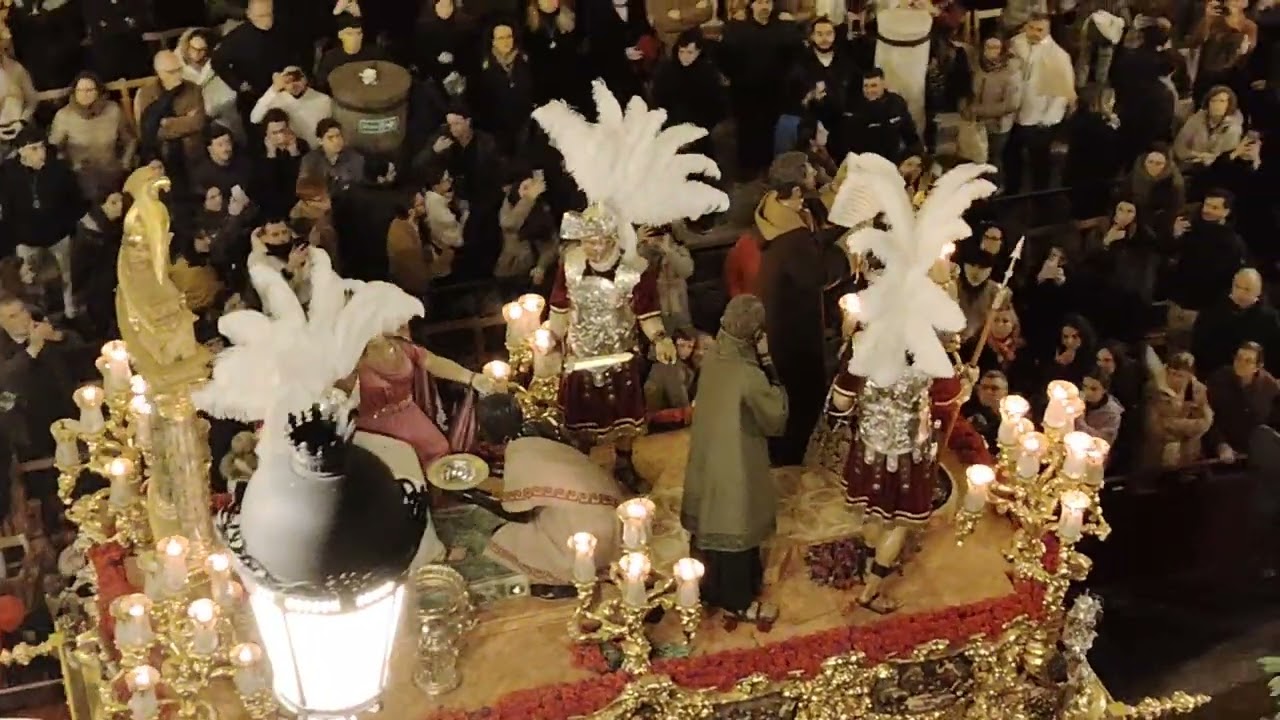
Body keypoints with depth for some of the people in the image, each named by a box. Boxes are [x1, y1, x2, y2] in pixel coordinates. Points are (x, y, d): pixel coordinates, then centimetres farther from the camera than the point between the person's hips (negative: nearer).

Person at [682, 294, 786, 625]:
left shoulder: (714, 357, -8)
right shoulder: (749, 375, -30)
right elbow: (777, 416, -15)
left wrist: (758, 363, -3)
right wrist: (767, 362, -16)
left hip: (709, 459, 7)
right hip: (736, 466, -7)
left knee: (713, 524, 22)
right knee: (737, 529, 11)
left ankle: (713, 589, 39)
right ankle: (738, 601, 27)